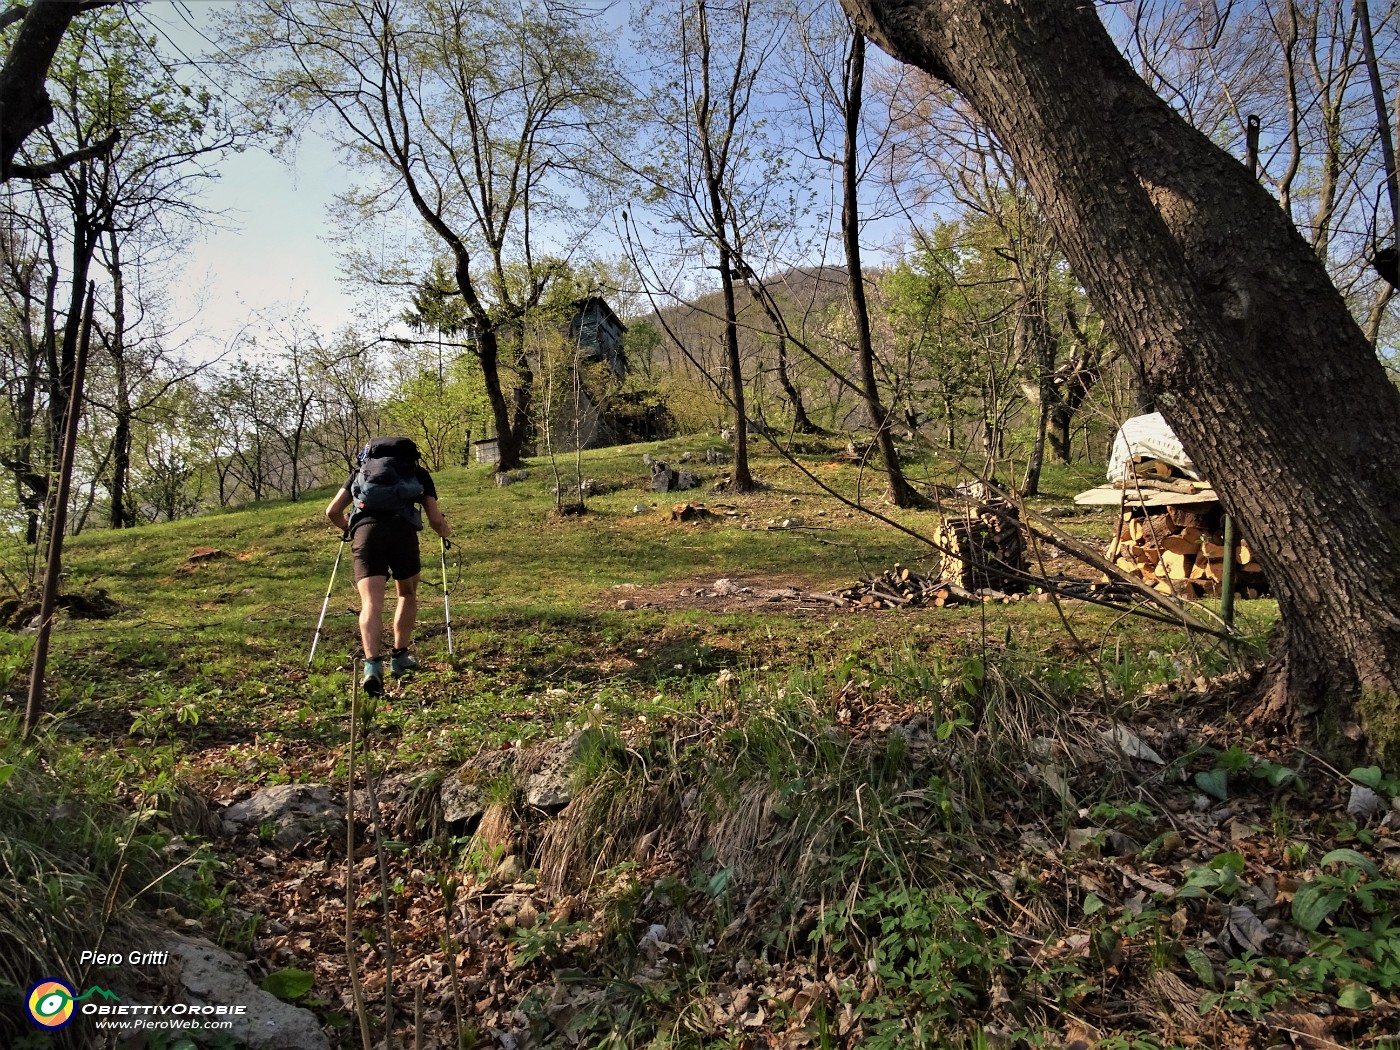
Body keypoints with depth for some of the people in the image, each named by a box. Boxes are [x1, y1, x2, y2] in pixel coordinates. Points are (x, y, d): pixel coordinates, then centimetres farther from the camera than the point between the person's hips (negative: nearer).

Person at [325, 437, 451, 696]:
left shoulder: (362, 469, 32)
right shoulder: (419, 473, 27)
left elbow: (332, 511, 25)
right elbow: (436, 520, 17)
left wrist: (349, 529, 46)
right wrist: (446, 532, 40)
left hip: (365, 532, 1)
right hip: (402, 531, -1)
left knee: (371, 603, -7)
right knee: (408, 595, 22)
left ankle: (372, 664, -26)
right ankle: (399, 657, 22)